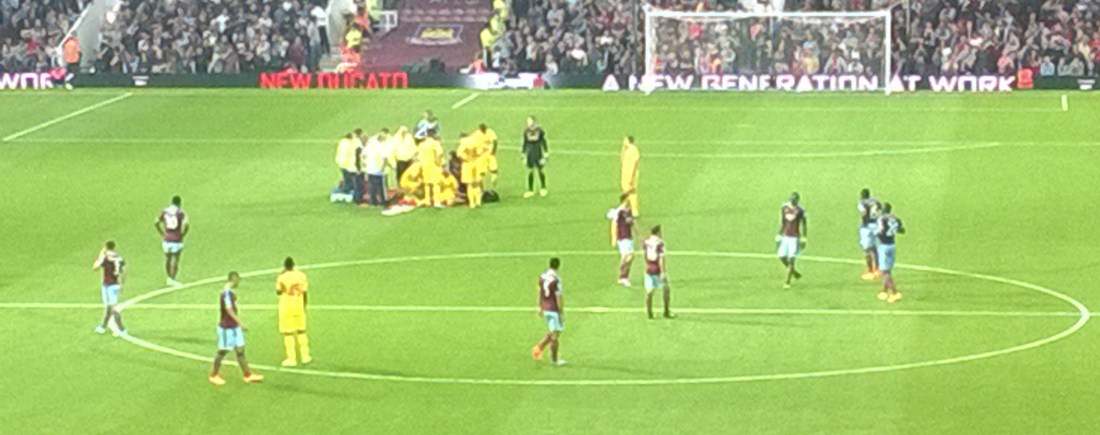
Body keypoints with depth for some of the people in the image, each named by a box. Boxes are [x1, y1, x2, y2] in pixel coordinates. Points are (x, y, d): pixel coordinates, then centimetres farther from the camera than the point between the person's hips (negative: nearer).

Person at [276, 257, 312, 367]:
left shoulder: (282, 277, -14)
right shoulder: (301, 276, -3)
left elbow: (278, 292, -4)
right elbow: (305, 292, 1)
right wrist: (304, 305, 14)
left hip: (286, 307, -4)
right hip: (299, 307, 4)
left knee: (288, 333, 3)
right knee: (301, 331, 16)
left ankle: (291, 359, 4)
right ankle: (305, 356, 21)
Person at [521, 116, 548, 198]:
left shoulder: (539, 131, -8)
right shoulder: (526, 132, 3)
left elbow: (544, 143, -3)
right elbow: (524, 144, 10)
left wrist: (546, 155, -5)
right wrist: (523, 155, 11)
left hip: (538, 154, -3)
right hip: (529, 155, 3)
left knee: (539, 171, 1)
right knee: (530, 172, 4)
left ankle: (543, 189, 18)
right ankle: (530, 190, 11)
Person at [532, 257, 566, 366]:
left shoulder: (542, 277, 3)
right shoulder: (556, 280, -19)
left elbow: (539, 293, 12)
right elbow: (558, 297, -17)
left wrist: (540, 308, 21)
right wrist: (562, 313, -11)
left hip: (545, 308, 7)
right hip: (554, 310, -7)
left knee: (553, 332, 21)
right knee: (556, 333, 3)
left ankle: (539, 346, 4)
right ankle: (554, 359, 9)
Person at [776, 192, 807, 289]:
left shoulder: (800, 210, -8)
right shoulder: (784, 208, 5)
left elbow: (803, 225, -4)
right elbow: (781, 223, 12)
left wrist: (803, 239, -7)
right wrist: (779, 236, 11)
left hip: (795, 238, -5)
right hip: (785, 236, 5)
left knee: (791, 259, -8)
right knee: (782, 257, 0)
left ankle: (787, 282, 0)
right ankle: (795, 272, 26)